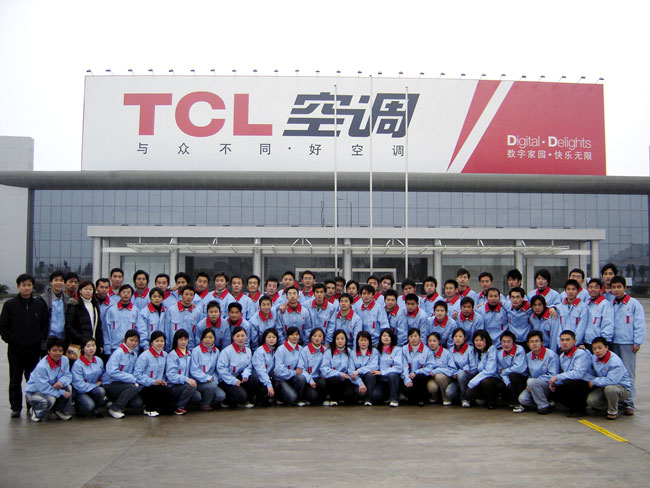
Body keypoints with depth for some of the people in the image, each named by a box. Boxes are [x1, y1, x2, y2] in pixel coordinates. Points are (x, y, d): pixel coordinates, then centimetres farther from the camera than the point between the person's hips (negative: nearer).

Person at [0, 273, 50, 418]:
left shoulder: (40, 304, 4)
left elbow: (45, 323, 8)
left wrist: (42, 338, -2)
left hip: (34, 349, 1)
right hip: (15, 350, -1)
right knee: (15, 380, 6)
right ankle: (16, 407, 14)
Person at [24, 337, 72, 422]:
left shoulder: (64, 360, -11)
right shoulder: (41, 367, -29)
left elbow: (67, 376, -9)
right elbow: (44, 388, -31)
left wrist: (61, 382, -34)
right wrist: (62, 393, -31)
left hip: (52, 388, 6)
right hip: (33, 392, -6)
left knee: (68, 387, -20)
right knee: (50, 400, -35)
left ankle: (61, 410, 3)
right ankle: (36, 412, -2)